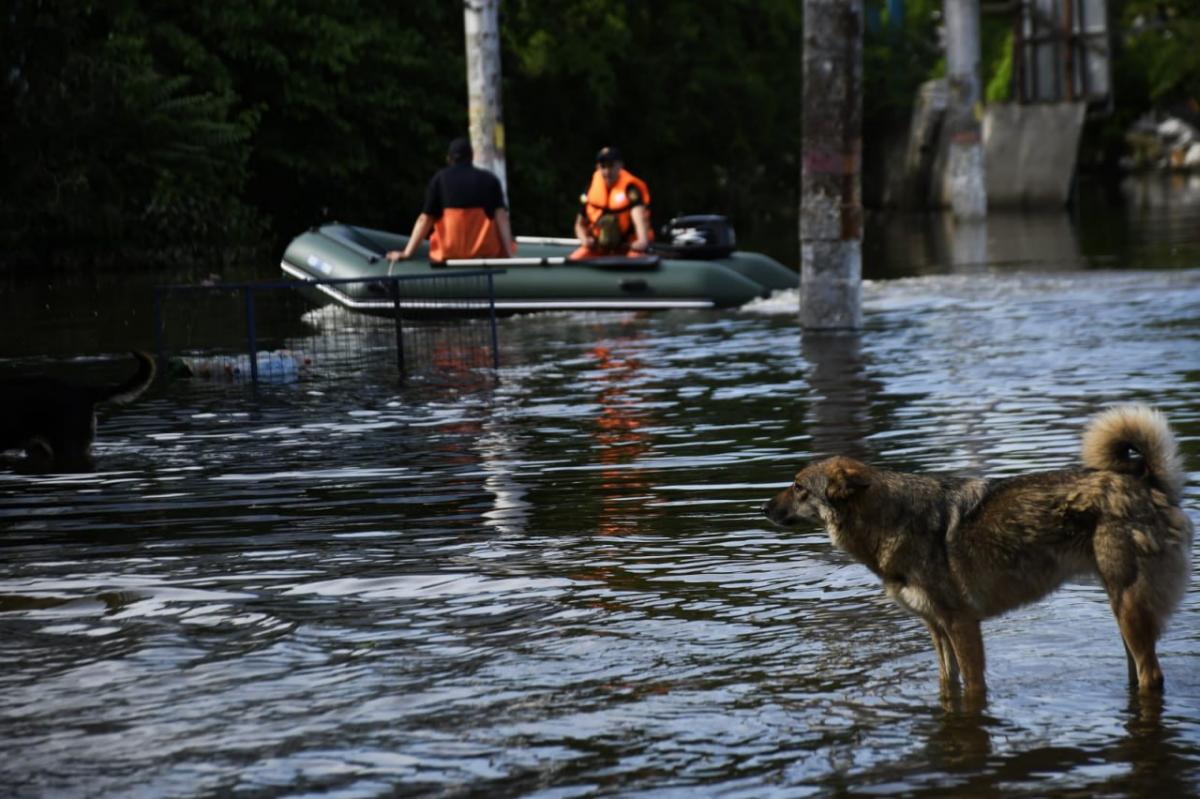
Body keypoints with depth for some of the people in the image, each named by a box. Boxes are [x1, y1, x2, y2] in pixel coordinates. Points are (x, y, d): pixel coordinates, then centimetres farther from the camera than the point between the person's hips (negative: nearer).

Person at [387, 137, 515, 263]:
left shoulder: (440, 179, 3)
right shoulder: (490, 180, 3)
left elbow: (425, 219, 0)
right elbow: (501, 217, -6)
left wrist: (406, 253, 3)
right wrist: (509, 254, -8)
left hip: (450, 253, 1)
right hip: (486, 252, -1)